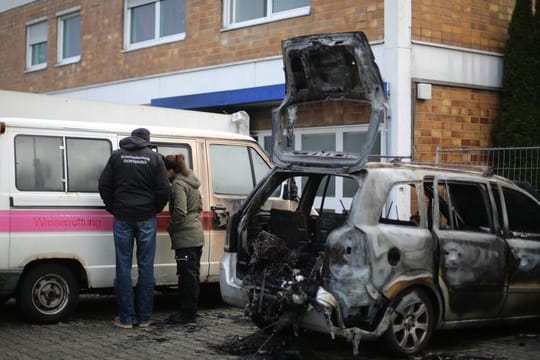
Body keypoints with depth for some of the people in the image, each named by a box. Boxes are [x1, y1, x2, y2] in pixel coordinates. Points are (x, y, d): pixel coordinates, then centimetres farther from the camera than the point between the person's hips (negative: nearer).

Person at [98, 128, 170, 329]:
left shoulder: (117, 156, 4)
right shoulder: (154, 158, 1)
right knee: (146, 266, 5)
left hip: (122, 218, 1)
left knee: (123, 266, 4)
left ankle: (126, 318, 5)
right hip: (146, 218, 0)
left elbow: (104, 186, 3)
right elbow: (164, 190, -3)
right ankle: (144, 318, 9)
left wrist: (113, 209, 13)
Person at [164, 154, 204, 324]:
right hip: (196, 236, 10)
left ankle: (187, 313, -1)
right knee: (192, 275, 14)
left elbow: (179, 212, -23)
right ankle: (190, 311, 22)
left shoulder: (178, 184, -16)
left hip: (185, 238, -10)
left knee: (187, 275, -5)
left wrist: (170, 227, -9)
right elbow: (199, 206, 23)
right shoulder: (192, 182, 14)